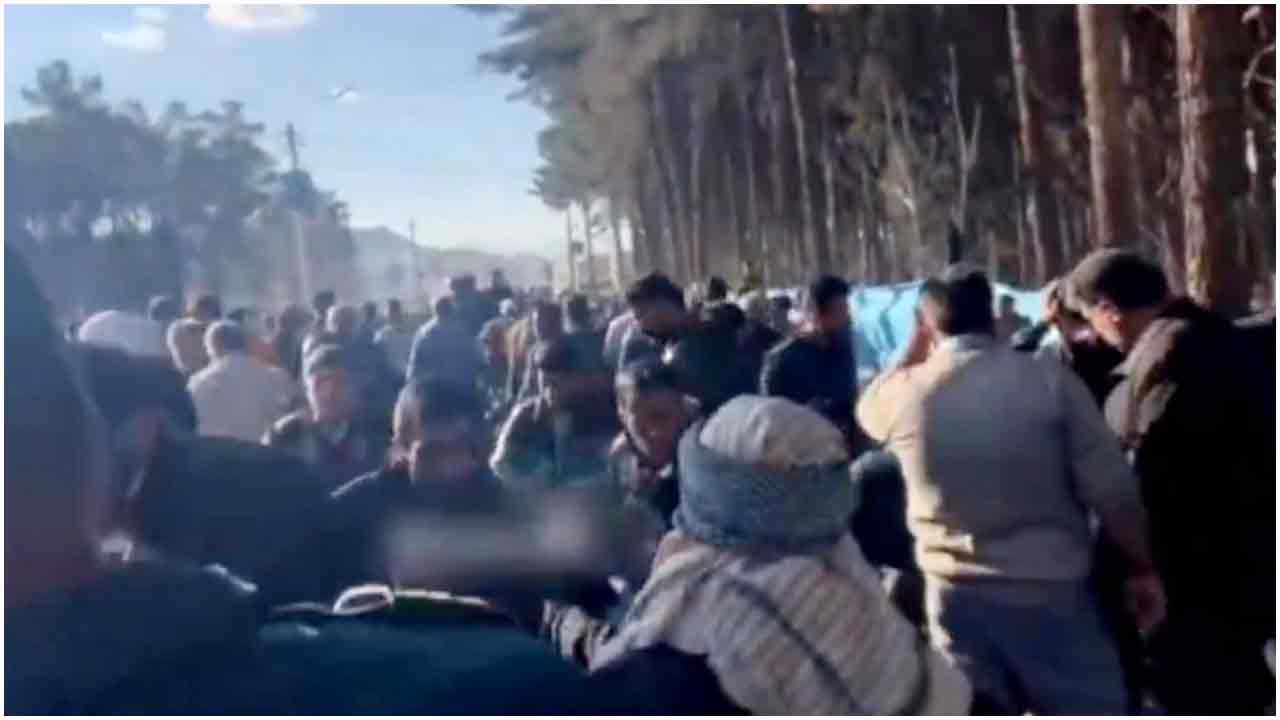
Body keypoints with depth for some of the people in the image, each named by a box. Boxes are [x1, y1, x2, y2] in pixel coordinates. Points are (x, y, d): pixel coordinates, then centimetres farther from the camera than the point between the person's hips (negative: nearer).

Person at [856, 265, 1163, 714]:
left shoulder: (906, 391, -6)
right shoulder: (1051, 381, -10)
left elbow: (868, 409, 20)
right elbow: (1112, 491, -10)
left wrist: (916, 348, 20)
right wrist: (1143, 570, 3)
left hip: (957, 598, 2)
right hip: (1053, 591, -1)